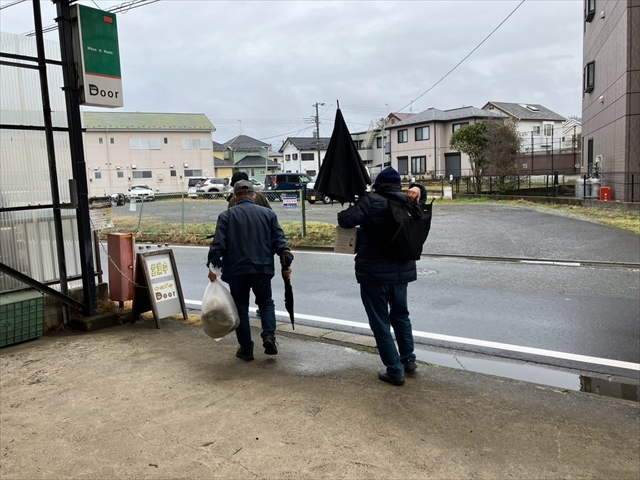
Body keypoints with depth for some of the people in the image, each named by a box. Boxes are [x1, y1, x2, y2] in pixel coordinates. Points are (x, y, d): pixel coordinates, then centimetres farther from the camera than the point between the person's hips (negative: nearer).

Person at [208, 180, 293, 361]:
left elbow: (218, 244, -7)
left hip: (236, 270, -1)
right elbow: (279, 241, 2)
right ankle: (269, 335, -2)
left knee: (241, 309, 11)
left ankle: (246, 349, 15)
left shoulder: (226, 216, 2)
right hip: (262, 269, 1)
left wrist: (213, 266, -5)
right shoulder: (268, 214, 7)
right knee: (266, 303, 19)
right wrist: (286, 262, 5)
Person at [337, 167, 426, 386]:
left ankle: (395, 371, 10)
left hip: (374, 273, -6)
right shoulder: (408, 201, 4)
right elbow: (420, 194, 26)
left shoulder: (370, 201, -13)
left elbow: (347, 220, -26)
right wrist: (417, 188, 3)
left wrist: (343, 214, -3)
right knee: (400, 315, 26)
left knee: (380, 323, 5)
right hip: (402, 271, 6)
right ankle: (408, 359, 34)